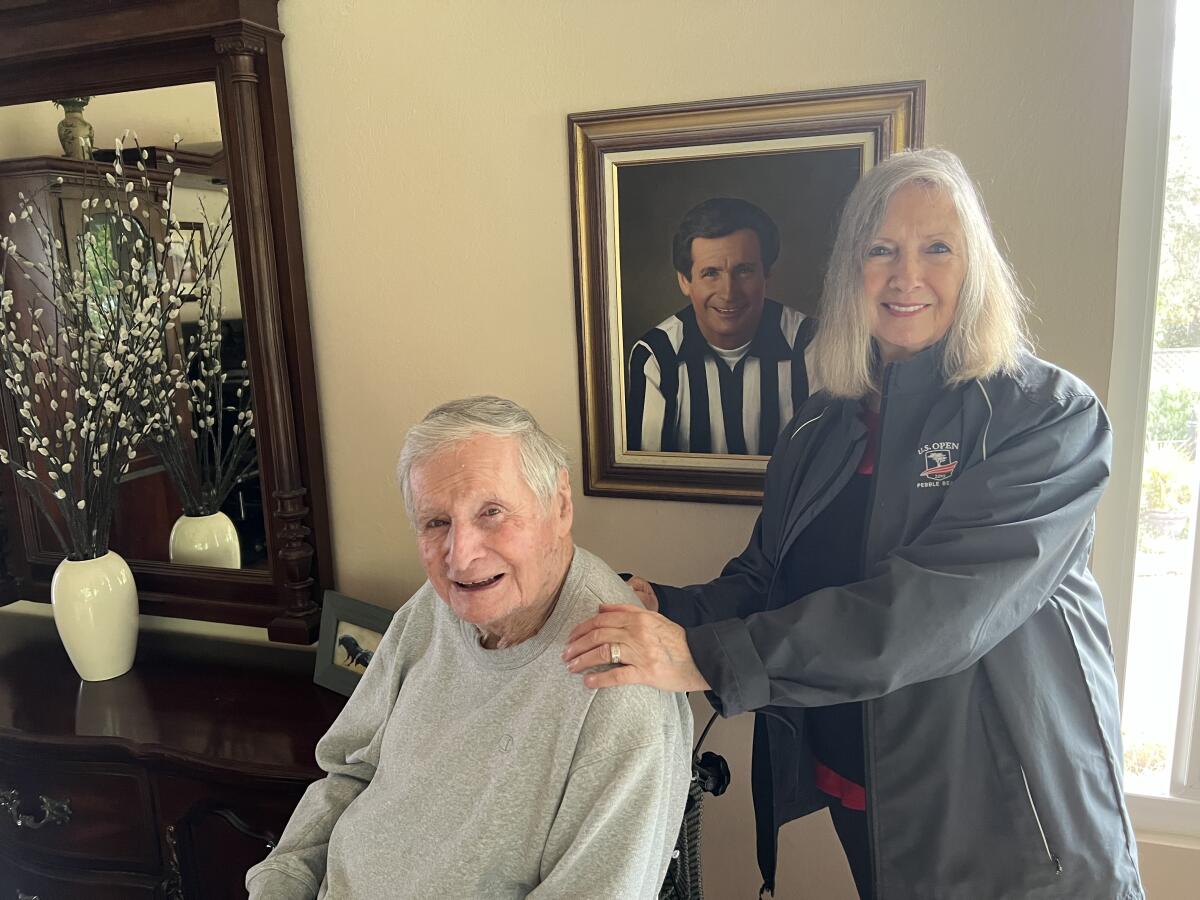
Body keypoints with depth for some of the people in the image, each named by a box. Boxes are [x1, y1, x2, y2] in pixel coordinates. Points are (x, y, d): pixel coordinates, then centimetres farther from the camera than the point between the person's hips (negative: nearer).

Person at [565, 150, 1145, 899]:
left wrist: (707, 658, -34)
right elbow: (764, 584, 1)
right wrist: (666, 611, -19)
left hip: (1008, 811, -4)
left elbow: (937, 606, -28)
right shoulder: (820, 429, 1)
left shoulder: (1049, 417, -15)